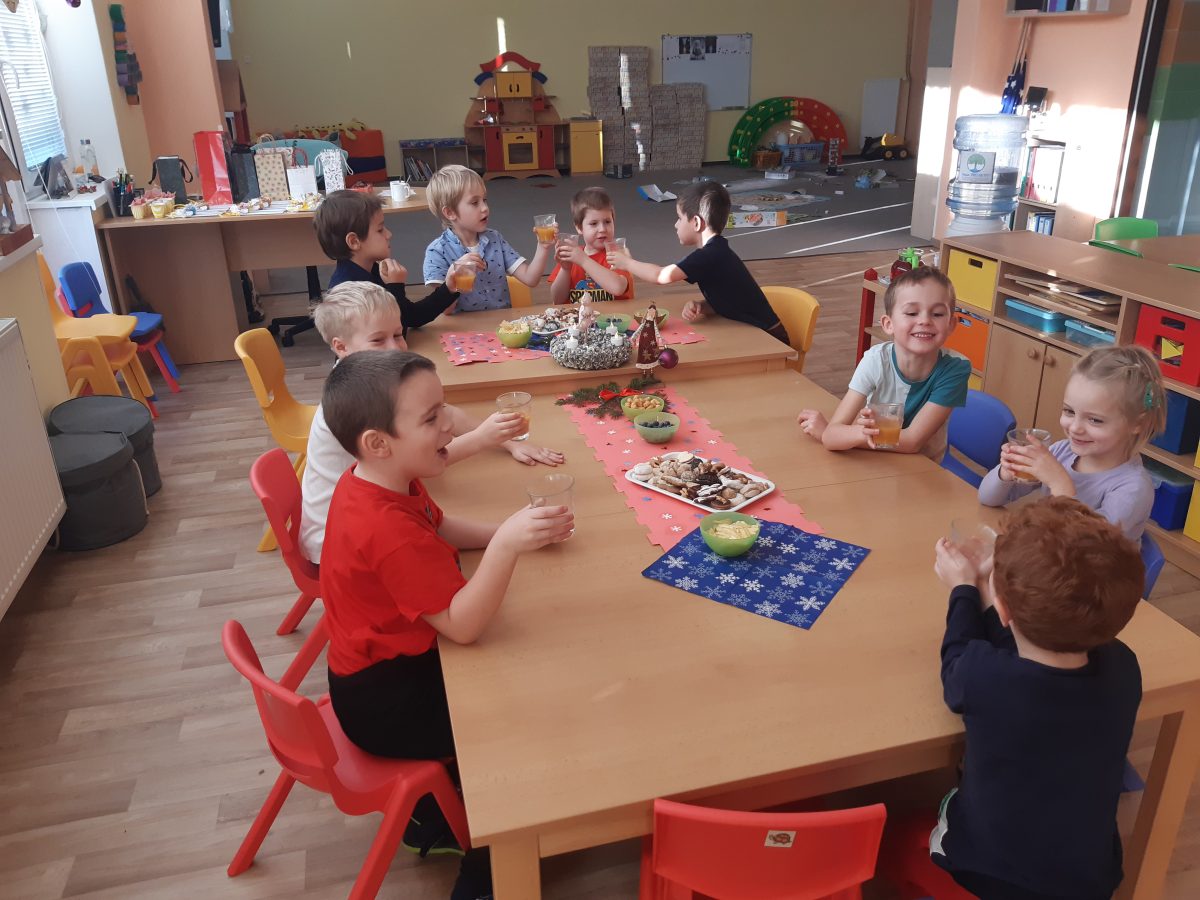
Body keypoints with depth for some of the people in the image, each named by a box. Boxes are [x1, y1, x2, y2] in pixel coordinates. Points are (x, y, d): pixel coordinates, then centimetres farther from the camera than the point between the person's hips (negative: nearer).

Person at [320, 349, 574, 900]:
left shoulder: (375, 482, -4)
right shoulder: (390, 531, -35)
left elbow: (440, 529, 12)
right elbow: (463, 625, -34)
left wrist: (509, 532, -3)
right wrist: (506, 545, -46)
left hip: (383, 663, 10)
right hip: (384, 703, -9)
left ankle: (430, 817, 36)